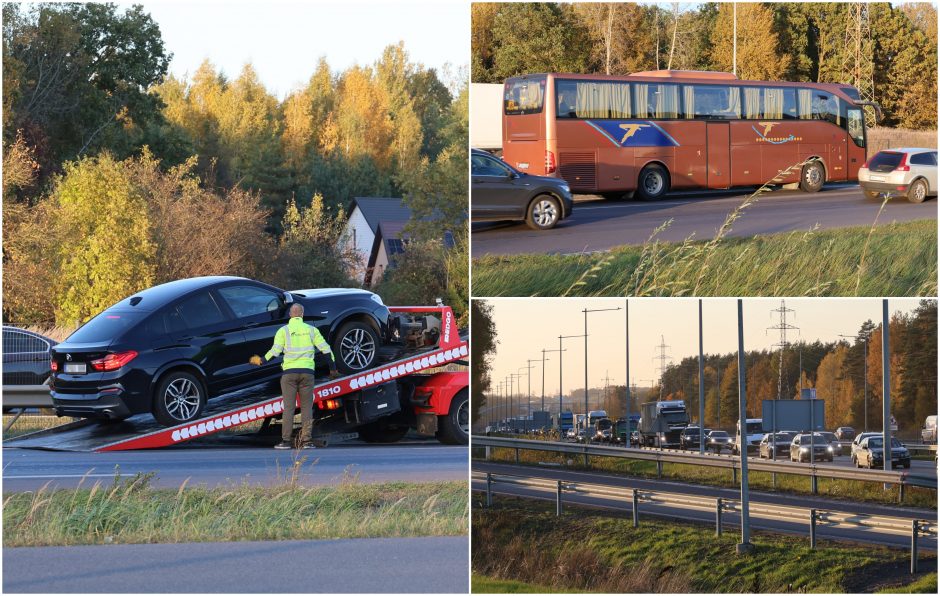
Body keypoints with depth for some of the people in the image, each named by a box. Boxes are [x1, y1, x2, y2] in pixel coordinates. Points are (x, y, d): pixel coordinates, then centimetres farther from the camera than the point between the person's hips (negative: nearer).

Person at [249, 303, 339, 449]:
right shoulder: (311, 330, 7)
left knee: (289, 407, 0)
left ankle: (285, 441, -4)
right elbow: (325, 349, 6)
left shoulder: (284, 330, 1)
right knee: (307, 407, 5)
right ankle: (306, 441, -1)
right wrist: (333, 368, 16)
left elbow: (275, 351, -8)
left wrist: (261, 361, 7)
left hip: (289, 371, -1)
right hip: (307, 371, 1)